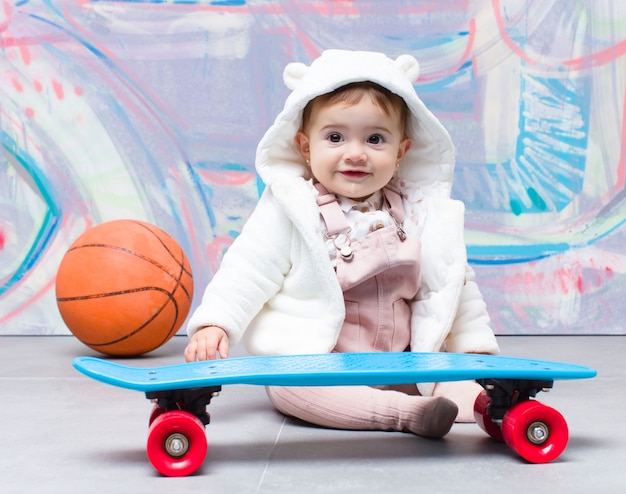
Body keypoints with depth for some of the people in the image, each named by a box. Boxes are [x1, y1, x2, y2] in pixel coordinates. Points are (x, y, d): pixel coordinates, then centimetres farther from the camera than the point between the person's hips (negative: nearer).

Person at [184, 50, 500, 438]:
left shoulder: (421, 214, 6)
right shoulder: (290, 209, -4)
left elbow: (454, 286, 14)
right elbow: (246, 272, -6)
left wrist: (476, 349, 9)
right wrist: (213, 323, -20)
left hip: (399, 365, 4)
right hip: (308, 360, -3)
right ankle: (406, 412, -38)